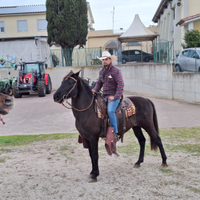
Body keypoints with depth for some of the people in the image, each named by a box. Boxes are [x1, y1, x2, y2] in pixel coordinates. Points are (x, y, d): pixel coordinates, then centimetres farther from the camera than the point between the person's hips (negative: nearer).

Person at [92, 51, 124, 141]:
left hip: (114, 96, -8)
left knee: (110, 110, -29)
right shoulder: (101, 71, 14)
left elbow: (120, 84, -14)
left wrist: (115, 97, -21)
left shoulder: (116, 70, -8)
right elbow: (99, 82, 21)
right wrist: (95, 90, 0)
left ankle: (115, 133, -23)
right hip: (104, 96, 8)